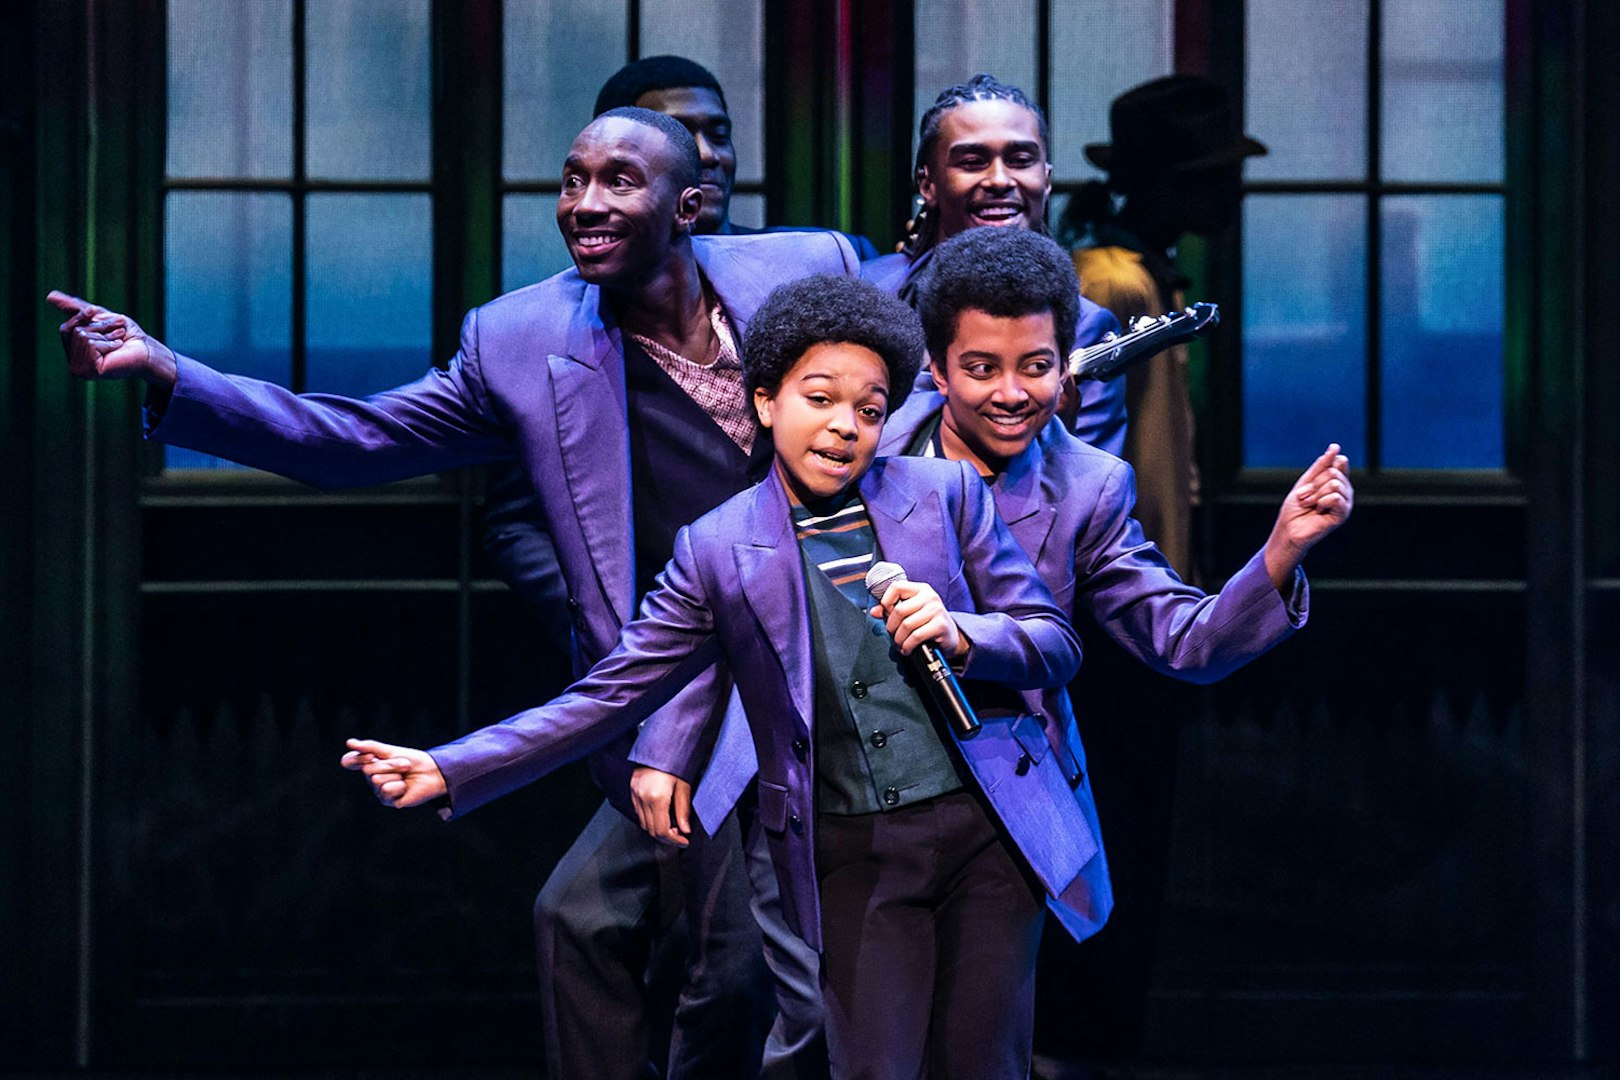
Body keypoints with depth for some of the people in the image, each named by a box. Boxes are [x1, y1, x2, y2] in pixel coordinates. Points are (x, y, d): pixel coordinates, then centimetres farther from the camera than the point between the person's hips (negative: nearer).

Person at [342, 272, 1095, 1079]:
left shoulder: (947, 494, 4)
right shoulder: (719, 551, 2)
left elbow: (1056, 647, 6)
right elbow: (610, 695, 3)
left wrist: (959, 635, -16)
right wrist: (447, 773, -4)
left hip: (986, 830, 1)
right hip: (851, 858, 0)